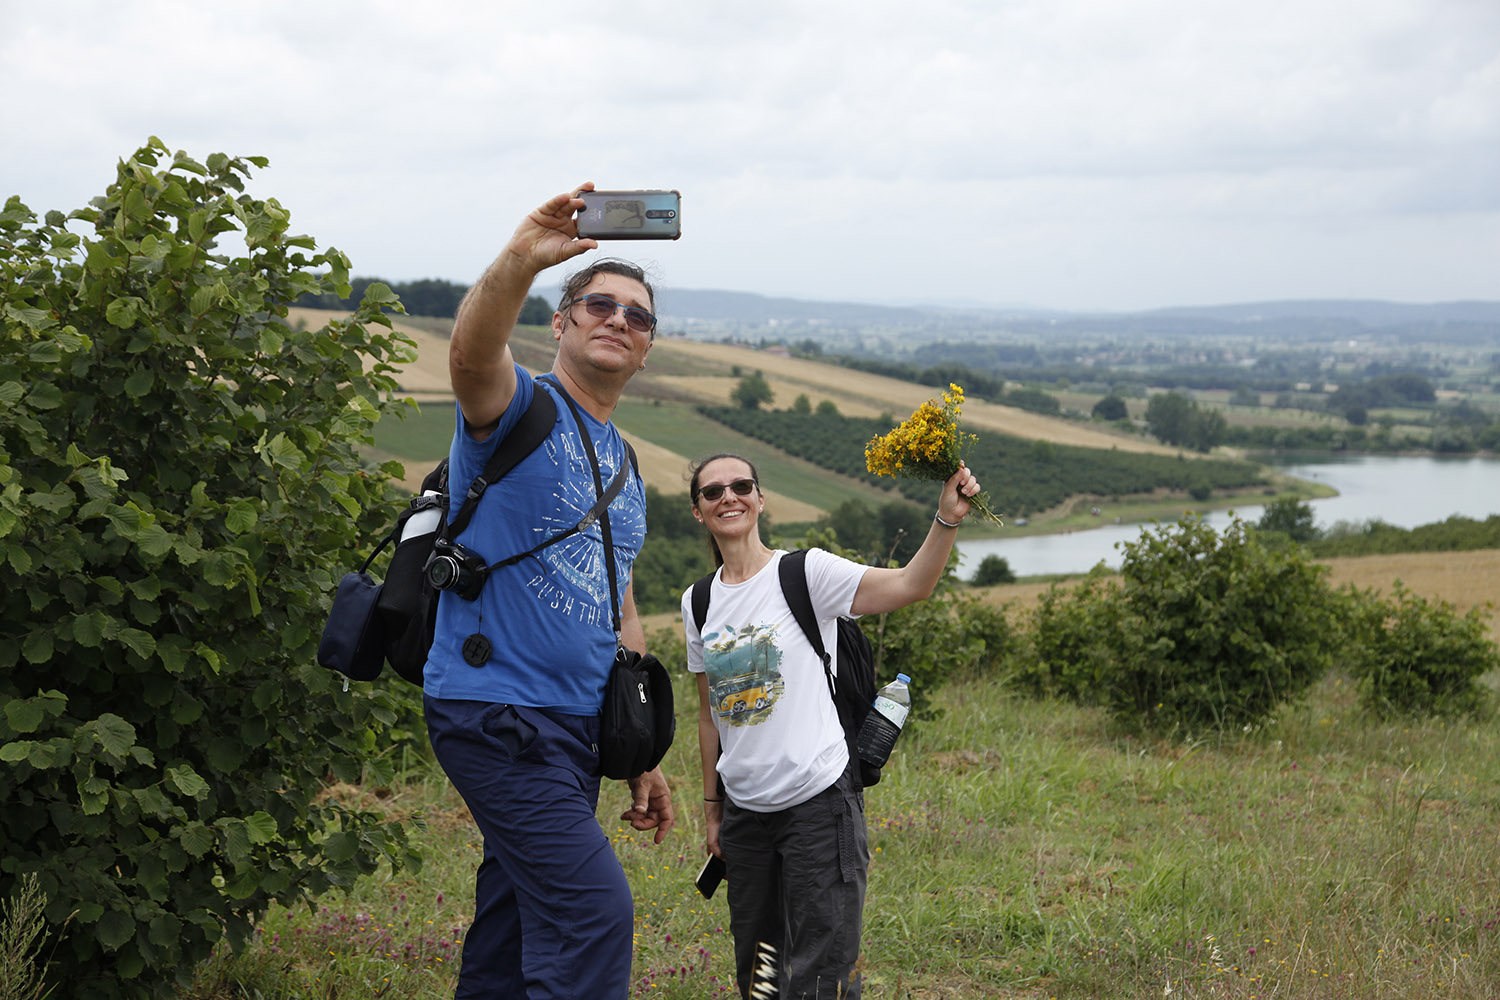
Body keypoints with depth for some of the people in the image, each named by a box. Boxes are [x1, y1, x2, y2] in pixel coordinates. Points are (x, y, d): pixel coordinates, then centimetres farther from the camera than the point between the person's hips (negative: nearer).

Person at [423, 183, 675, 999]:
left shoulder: (624, 471, 20)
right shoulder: (519, 406, -4)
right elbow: (472, 353, -30)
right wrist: (520, 262, -50)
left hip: (575, 727, 8)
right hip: (496, 710, -8)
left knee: (515, 928, 11)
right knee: (593, 910, -17)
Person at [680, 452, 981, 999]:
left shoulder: (806, 573, -7)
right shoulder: (698, 603, 8)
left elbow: (909, 586, -19)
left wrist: (947, 519, -35)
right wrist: (712, 806, 16)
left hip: (819, 801, -5)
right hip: (744, 808, 5)